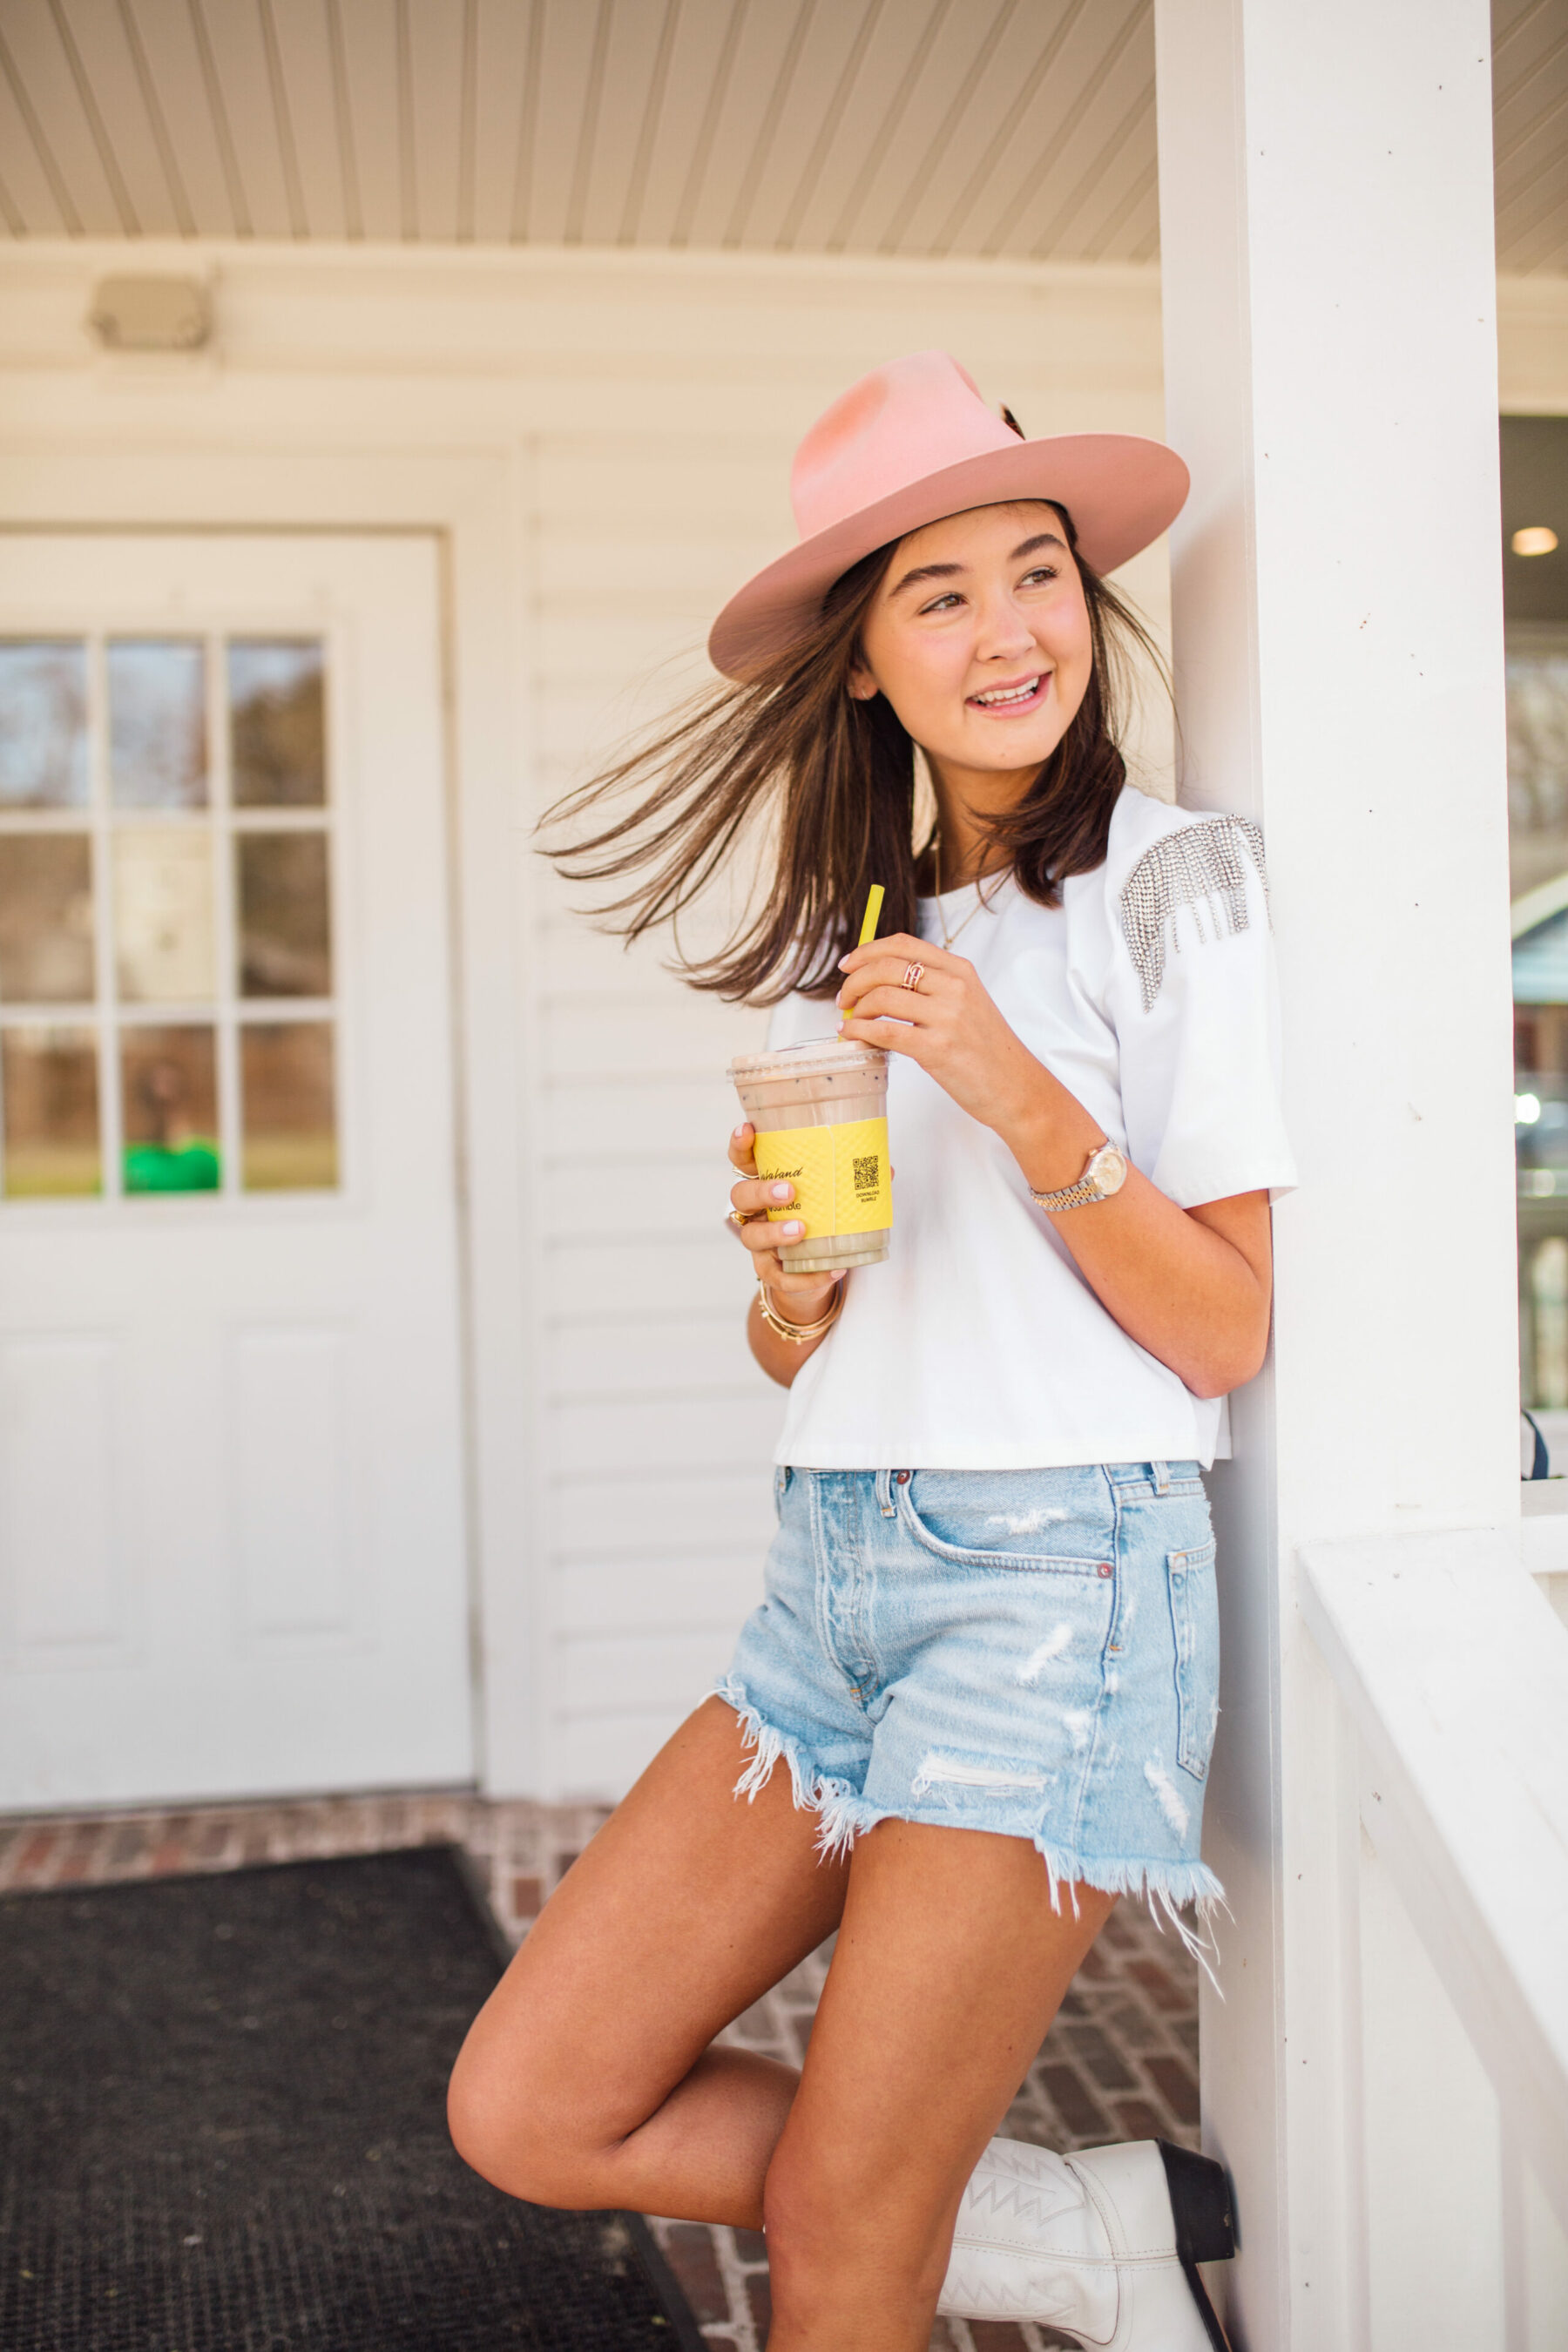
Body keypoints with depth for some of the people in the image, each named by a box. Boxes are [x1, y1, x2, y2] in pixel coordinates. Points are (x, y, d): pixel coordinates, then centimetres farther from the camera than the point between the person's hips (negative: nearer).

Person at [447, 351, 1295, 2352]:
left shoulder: (1174, 881, -3)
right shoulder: (847, 929, 15)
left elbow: (1230, 1329, -7)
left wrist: (1023, 1100, -18)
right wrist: (787, 1290, -5)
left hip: (1057, 1573, -6)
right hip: (831, 1571, 7)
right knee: (527, 2111, 1)